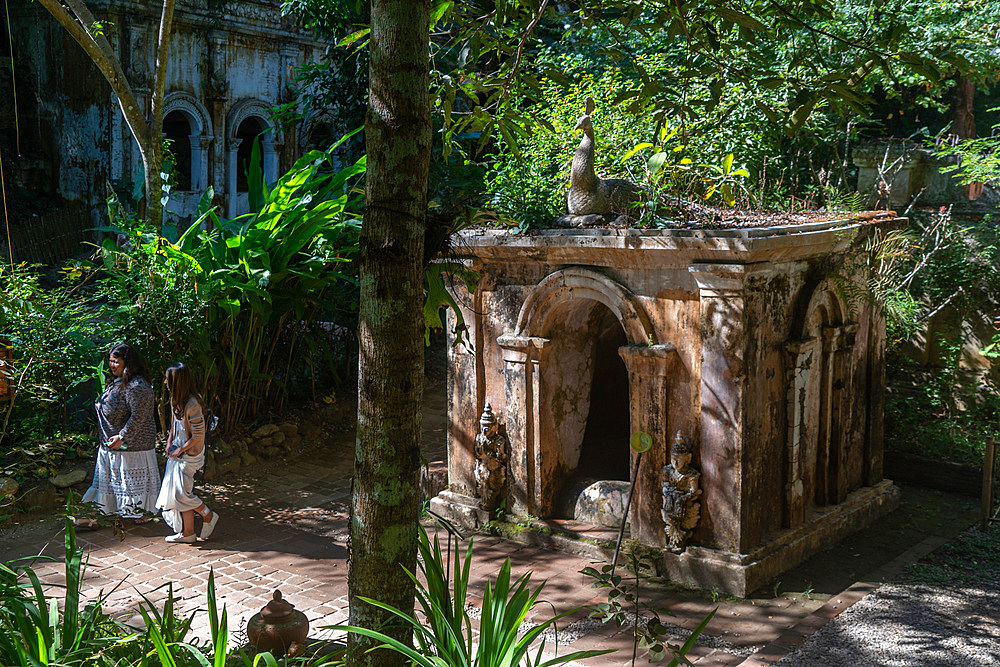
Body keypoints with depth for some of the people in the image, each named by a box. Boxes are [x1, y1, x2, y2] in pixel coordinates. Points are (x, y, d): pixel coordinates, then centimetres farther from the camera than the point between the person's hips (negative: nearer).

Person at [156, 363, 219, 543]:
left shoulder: (192, 404, -23)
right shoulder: (175, 400, 4)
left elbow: (198, 436, -21)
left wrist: (180, 450, -12)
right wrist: (170, 441, 6)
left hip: (189, 455, -9)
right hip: (177, 453, 9)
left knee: (181, 493, -6)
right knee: (178, 492, 11)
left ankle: (209, 516, 17)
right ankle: (187, 533, 20)